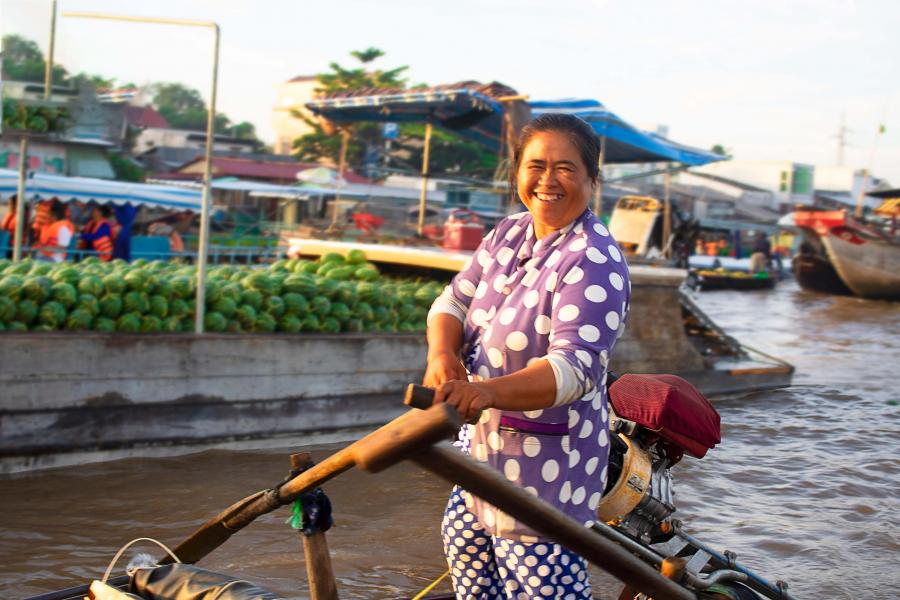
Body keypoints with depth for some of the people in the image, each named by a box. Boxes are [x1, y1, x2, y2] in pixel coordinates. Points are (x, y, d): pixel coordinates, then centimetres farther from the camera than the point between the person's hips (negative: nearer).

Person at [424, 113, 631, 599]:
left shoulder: (594, 262, -22)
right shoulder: (510, 233, 3)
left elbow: (575, 368, -32)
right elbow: (454, 301, 3)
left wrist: (488, 392, -48)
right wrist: (441, 354, -20)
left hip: (547, 451, -9)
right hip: (488, 432, 9)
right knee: (463, 537, 26)